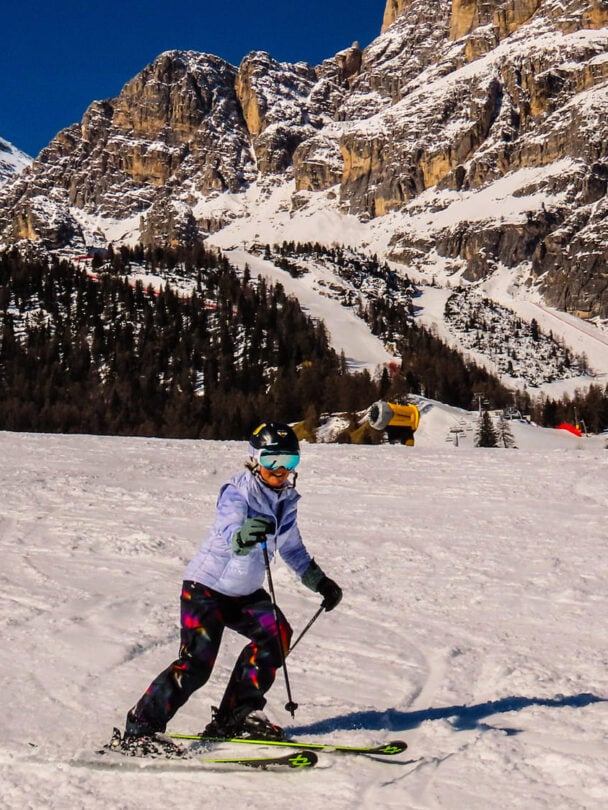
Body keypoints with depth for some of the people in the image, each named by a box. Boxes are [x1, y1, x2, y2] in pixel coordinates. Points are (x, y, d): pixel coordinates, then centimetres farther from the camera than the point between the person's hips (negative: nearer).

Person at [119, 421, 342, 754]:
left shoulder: (286, 498, 4)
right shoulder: (238, 492, -18)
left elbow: (291, 547, 20)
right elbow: (226, 534, -38)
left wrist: (320, 582, 22)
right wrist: (243, 536, -60)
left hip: (246, 592, 7)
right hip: (206, 586, -7)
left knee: (277, 635, -10)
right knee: (197, 663, -15)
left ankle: (238, 714, 4)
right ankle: (140, 728, -4)